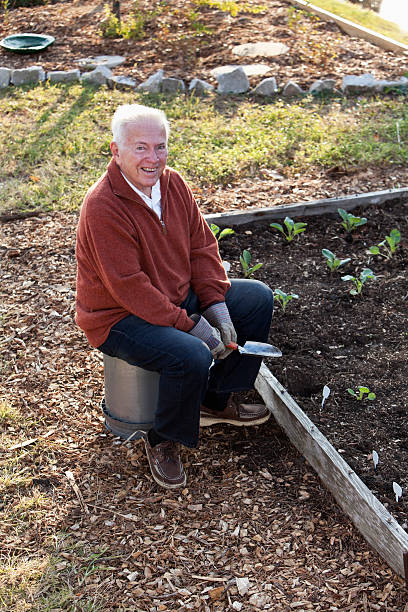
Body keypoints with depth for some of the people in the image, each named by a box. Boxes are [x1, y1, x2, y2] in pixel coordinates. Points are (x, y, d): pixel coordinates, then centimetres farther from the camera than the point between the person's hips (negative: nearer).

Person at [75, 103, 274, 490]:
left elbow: (202, 246, 4)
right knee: (192, 355, -34)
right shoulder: (103, 207, -26)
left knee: (258, 298, 6)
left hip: (179, 298, 9)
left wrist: (216, 304, -8)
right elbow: (128, 287, -28)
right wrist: (190, 325, -25)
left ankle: (215, 401, 18)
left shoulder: (173, 184, -2)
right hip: (119, 317, -9)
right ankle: (162, 441, -4)